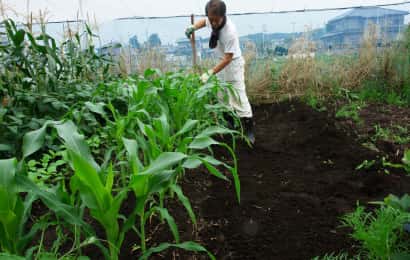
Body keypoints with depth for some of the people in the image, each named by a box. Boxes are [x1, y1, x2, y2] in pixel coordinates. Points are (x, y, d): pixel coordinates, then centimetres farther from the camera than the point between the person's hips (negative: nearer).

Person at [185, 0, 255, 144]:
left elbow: (228, 58, -31)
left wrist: (210, 73, -34)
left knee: (238, 97, -9)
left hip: (233, 63, -8)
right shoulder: (213, 21, -13)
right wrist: (193, 27, -5)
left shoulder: (230, 32, -34)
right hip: (221, 62, 8)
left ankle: (249, 130, 0)